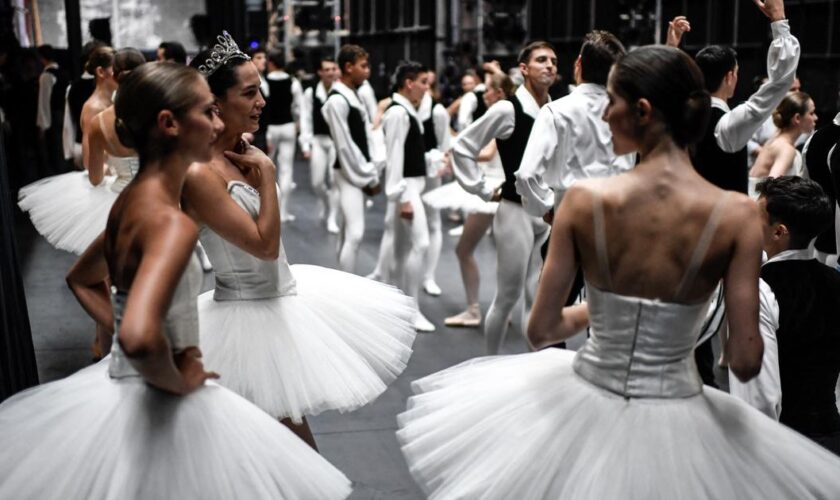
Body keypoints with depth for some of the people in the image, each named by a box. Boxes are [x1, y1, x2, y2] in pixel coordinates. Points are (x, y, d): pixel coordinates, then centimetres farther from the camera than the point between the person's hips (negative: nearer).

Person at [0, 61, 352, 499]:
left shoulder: (133, 199, 2)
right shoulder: (172, 222, -27)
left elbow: (82, 279, 19)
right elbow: (141, 340, -40)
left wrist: (121, 335, 12)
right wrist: (178, 382, -21)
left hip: (121, 385, 9)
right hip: (159, 409, -9)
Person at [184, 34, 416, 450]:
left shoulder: (239, 155, 3)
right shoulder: (199, 174, -24)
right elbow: (265, 244, -24)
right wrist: (266, 174, -20)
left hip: (283, 296, 9)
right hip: (253, 315, -9)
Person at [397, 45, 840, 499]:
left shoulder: (585, 198, -14)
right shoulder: (736, 213, -14)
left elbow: (541, 330, -8)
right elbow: (745, 363, -12)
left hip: (585, 408, 0)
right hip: (677, 426, 0)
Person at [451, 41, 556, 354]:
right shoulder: (508, 109, -12)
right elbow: (462, 148, -8)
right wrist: (485, 191, -7)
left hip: (549, 212, 5)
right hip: (516, 211, -5)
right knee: (508, 297, 4)